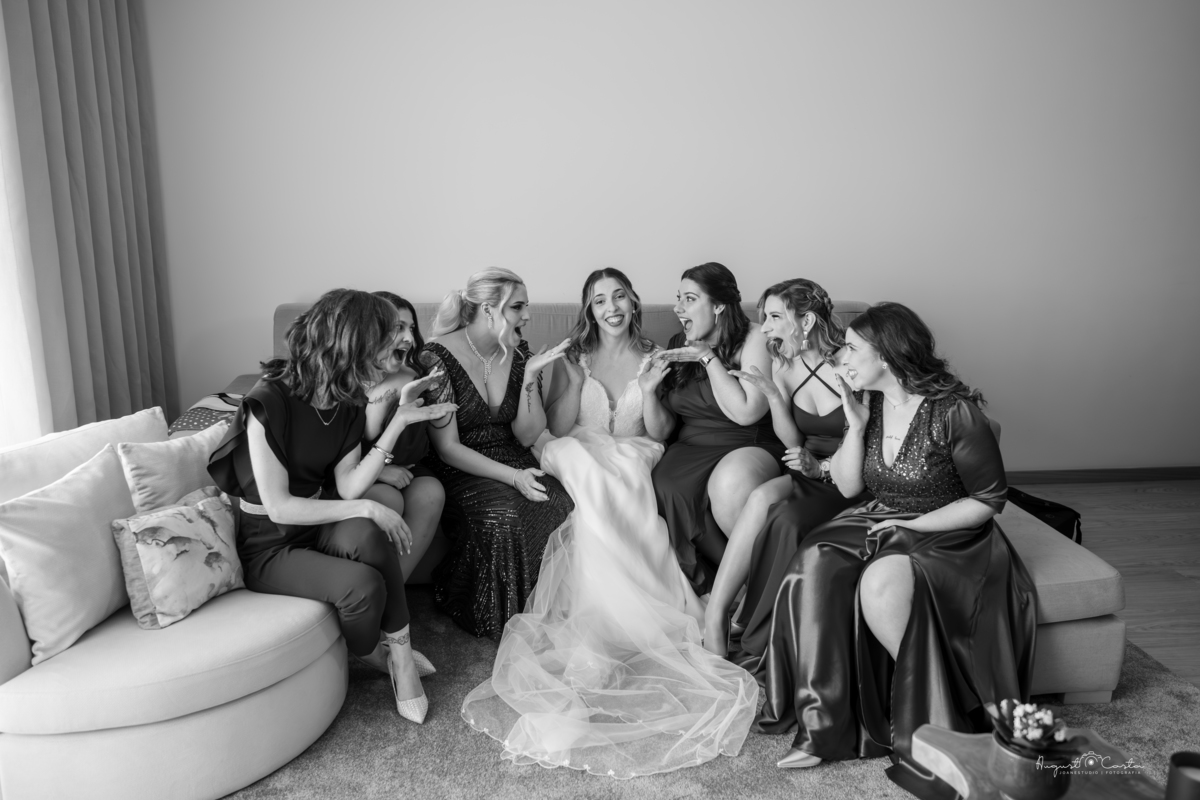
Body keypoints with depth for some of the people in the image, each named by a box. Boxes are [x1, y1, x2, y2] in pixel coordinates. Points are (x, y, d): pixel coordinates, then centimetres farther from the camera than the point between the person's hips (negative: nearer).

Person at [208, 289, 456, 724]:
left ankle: (398, 652, -15)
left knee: (367, 535, -31)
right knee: (362, 584, -30)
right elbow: (279, 508, -22)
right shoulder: (270, 402, -22)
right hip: (268, 546, -5)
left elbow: (349, 486, -8)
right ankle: (367, 651, 3)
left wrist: (398, 423, -12)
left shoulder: (347, 402, 1)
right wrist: (367, 508, -24)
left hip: (316, 528, 5)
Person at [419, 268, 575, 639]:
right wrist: (512, 476, -23)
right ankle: (504, 621, -6)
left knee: (562, 505, -25)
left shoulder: (519, 353, 3)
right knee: (503, 516, -34)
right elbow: (447, 448, -14)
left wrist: (531, 377, -12)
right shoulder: (438, 358, -13)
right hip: (457, 470, -4)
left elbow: (526, 436, 2)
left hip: (512, 461, 5)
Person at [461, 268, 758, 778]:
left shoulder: (653, 358, 14)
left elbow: (659, 435, 9)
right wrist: (575, 379, -7)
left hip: (634, 461, 0)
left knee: (603, 510, -36)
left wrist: (649, 392, -9)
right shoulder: (573, 358, 13)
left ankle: (595, 647, -37)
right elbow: (558, 430, 3)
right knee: (604, 492, -36)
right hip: (581, 462, 0)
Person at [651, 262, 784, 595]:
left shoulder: (753, 339, -3)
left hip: (749, 448, -4)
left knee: (731, 483, -37)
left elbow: (745, 413, -17)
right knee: (668, 488, -29)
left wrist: (708, 358, -12)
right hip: (691, 449, 4)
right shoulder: (678, 346, 12)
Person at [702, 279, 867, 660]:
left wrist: (824, 467, -22)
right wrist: (773, 396, -11)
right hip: (808, 471, 5)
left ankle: (752, 649, -18)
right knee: (761, 497, -28)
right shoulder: (782, 364, 3)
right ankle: (715, 614, -24)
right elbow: (794, 442, 5)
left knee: (786, 521, -30)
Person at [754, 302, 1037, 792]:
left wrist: (913, 527, -17)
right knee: (813, 565, -24)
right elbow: (847, 487, 5)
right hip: (880, 525, 6)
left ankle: (927, 720, -10)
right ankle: (822, 723, -19)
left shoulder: (953, 412, -16)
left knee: (881, 582, -35)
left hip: (947, 534, -5)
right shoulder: (868, 403, 2)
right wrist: (856, 426, -9)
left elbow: (988, 500, -10)